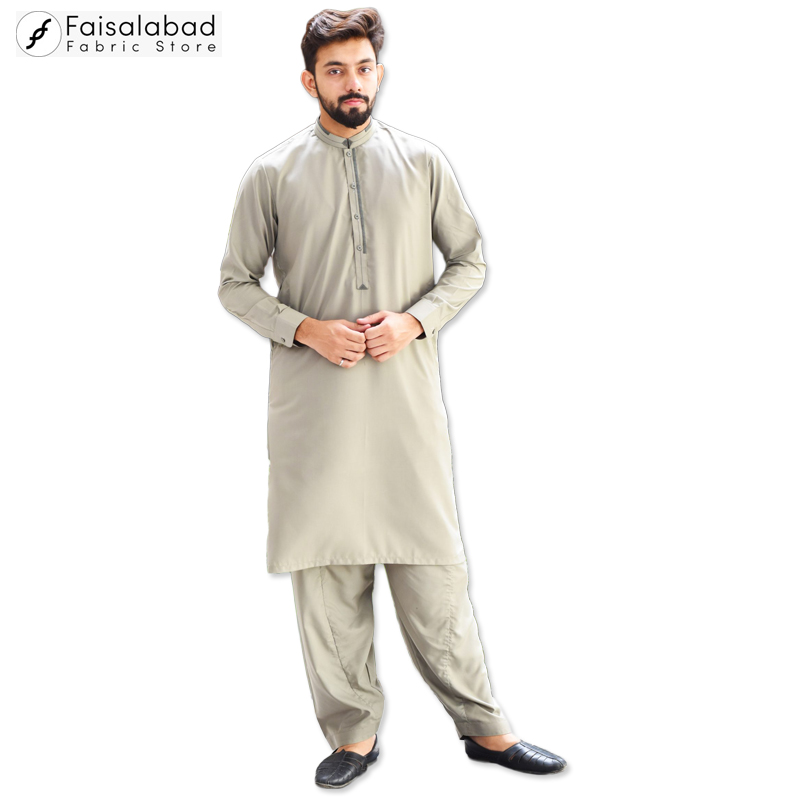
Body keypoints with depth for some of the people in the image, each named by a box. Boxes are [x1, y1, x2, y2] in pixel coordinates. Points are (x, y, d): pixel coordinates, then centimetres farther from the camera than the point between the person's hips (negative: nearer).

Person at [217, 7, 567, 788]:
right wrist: (306, 329, -11)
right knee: (325, 568, 5)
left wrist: (414, 320, -7)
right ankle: (353, 732, 20)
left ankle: (482, 725, 18)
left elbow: (469, 261, 10)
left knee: (431, 563, 4)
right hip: (312, 402, 0)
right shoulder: (272, 173, 4)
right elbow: (235, 284, 6)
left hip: (406, 396, 0)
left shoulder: (423, 161, 6)